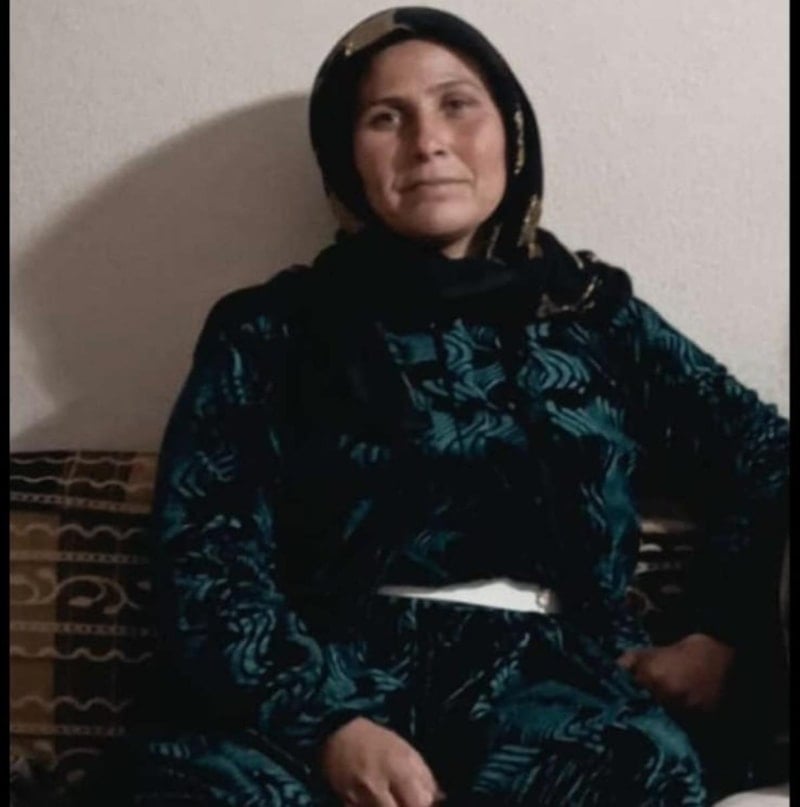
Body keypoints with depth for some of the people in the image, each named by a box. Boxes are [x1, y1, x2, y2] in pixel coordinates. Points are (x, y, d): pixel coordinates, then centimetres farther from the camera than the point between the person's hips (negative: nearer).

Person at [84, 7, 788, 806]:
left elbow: (768, 456, 24)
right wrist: (331, 723, -16)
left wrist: (717, 635, 9)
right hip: (337, 676, -1)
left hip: (544, 674, 1)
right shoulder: (271, 332, 12)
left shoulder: (594, 316, 19)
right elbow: (206, 556, 1)